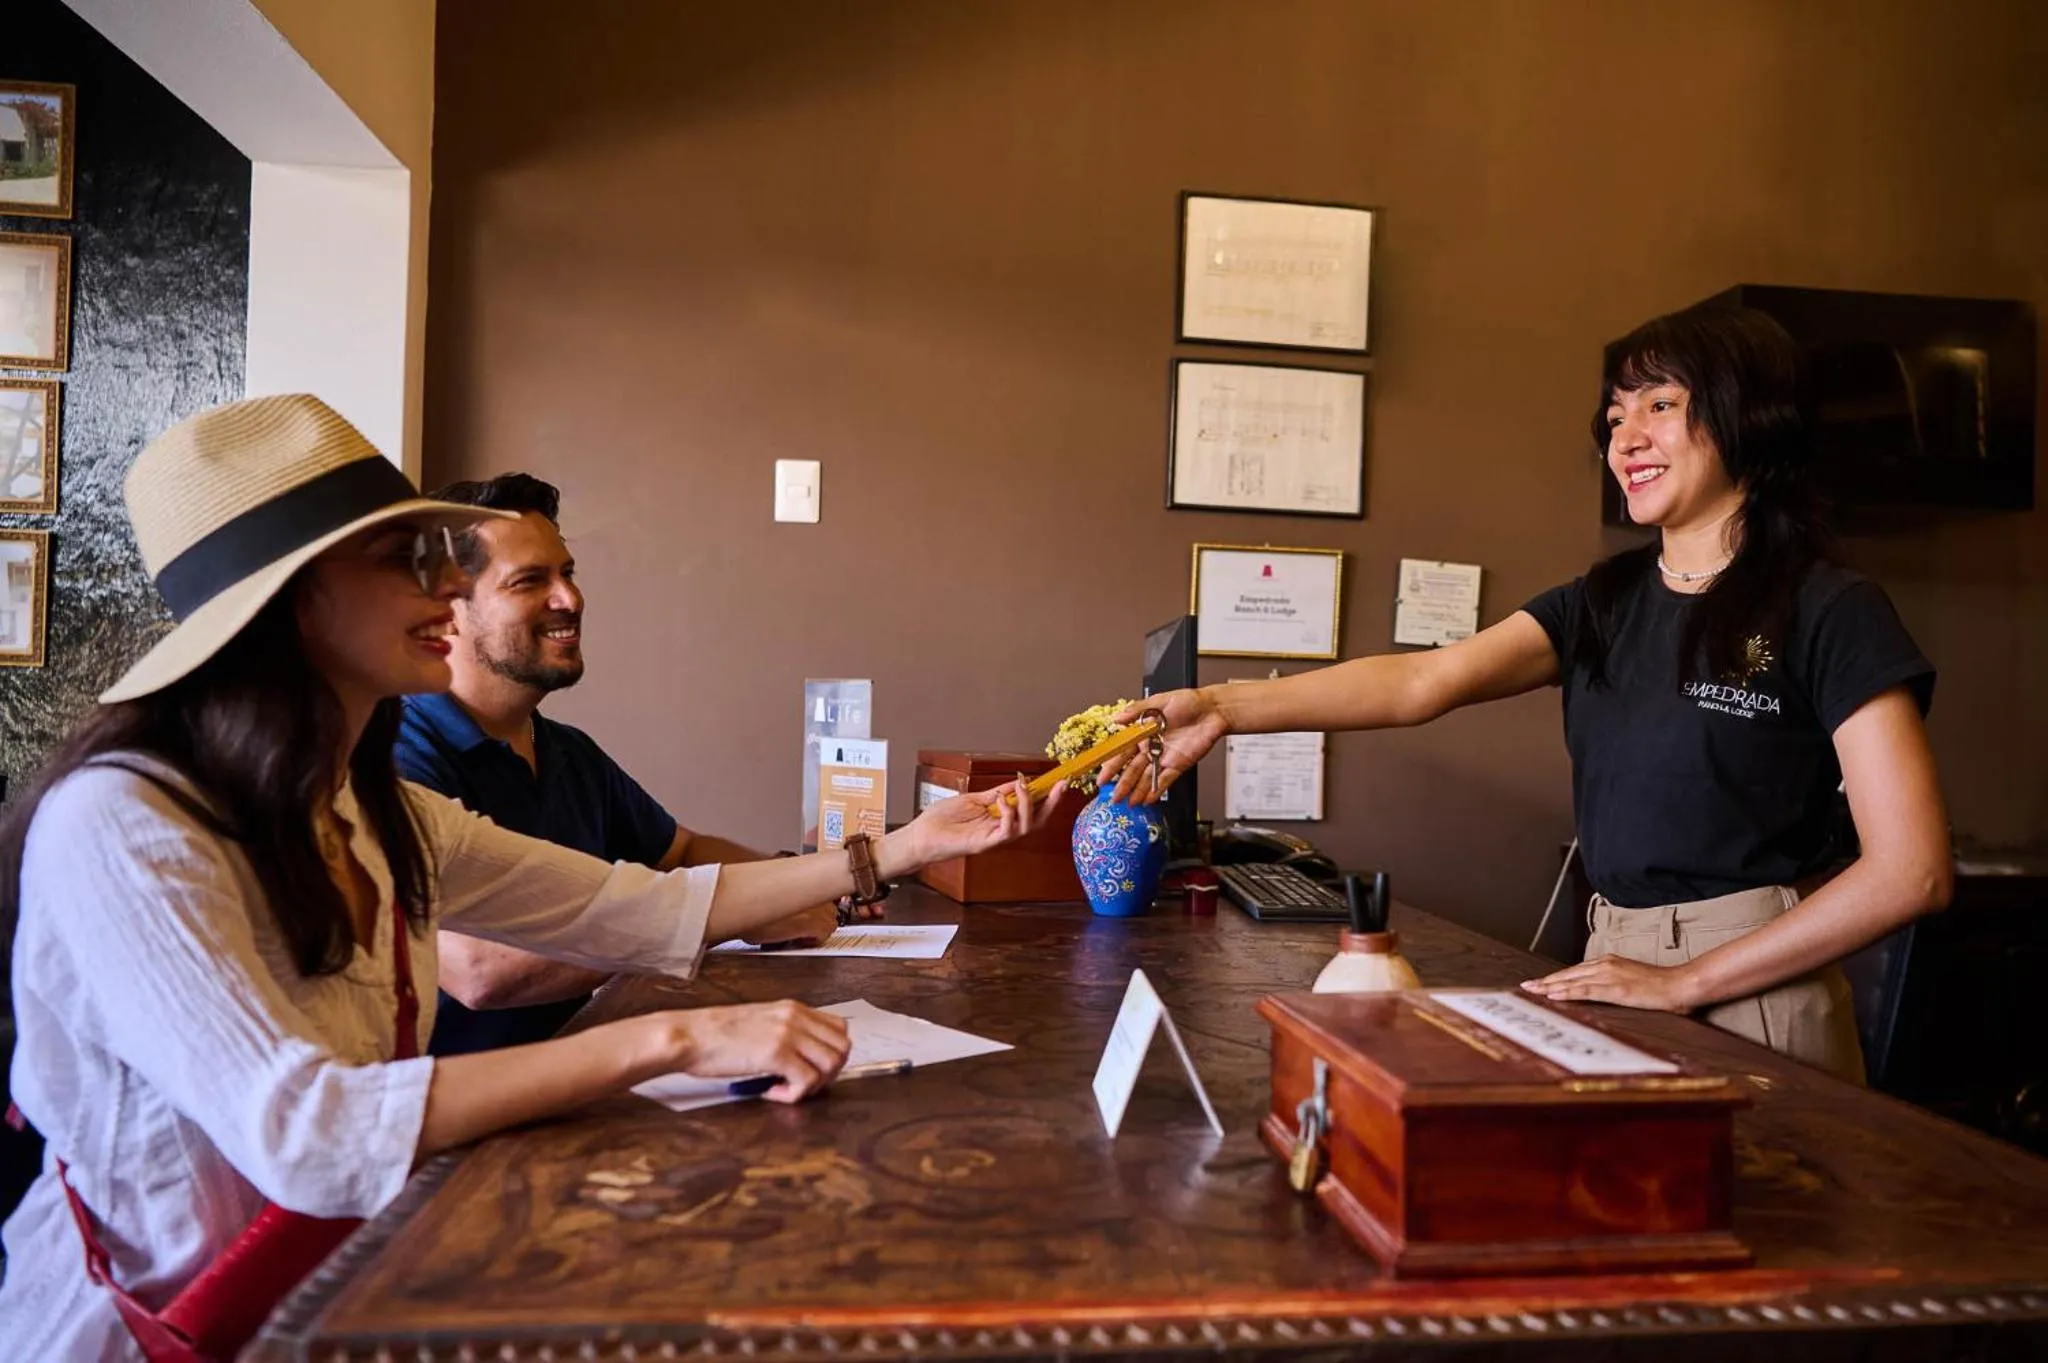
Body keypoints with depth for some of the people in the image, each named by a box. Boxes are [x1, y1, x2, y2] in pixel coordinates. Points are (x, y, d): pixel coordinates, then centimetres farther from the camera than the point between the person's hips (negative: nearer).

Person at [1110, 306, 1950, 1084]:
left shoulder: (1830, 612, -9)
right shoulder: (1603, 603, 5)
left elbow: (1910, 873, -14)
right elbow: (1425, 680, -11)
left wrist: (1684, 982, -15)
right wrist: (1225, 707, -25)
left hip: (1753, 994, -4)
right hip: (1617, 973, 5)